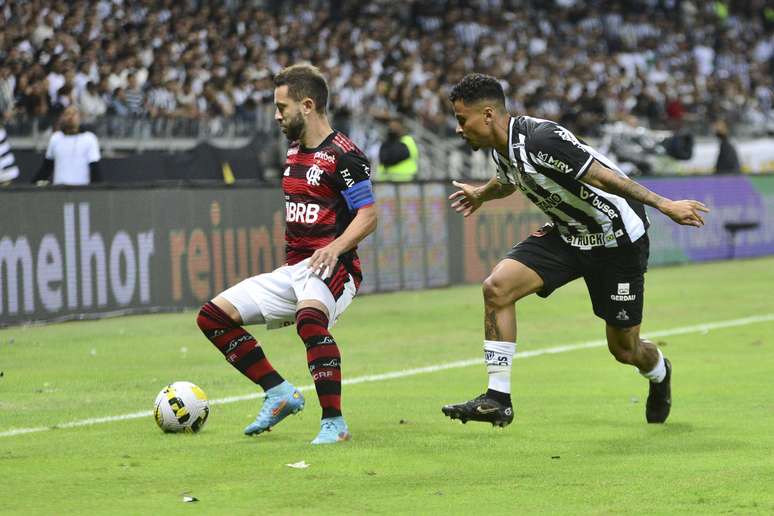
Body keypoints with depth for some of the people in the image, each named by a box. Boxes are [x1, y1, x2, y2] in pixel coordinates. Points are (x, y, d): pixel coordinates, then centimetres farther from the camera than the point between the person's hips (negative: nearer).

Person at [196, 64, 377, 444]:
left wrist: (335, 248, -29)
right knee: (213, 317, 1)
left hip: (330, 268, -9)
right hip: (292, 270, 9)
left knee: (310, 320, -40)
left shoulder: (343, 156, -10)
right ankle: (279, 393, 4)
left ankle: (334, 422, -33)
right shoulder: (295, 151, 16)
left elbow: (368, 215, -15)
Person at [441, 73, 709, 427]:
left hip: (616, 238, -7)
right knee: (497, 287, -15)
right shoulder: (502, 148, -2)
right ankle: (497, 399, -10)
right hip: (566, 233, 7)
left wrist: (664, 205, -31)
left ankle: (659, 373, 42)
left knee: (624, 349, 4)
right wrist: (481, 194, 43)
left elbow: (603, 176, -30)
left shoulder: (541, 139, -31)